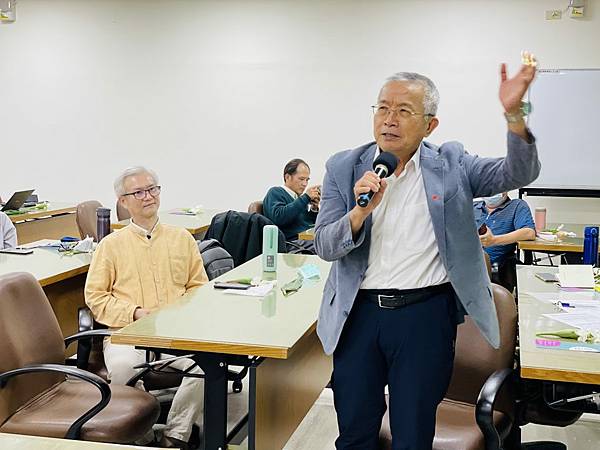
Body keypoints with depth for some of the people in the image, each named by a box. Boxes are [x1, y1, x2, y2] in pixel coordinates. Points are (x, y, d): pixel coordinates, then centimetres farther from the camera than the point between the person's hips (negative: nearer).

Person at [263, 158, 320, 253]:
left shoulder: (299, 197, 24)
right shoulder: (275, 193, 4)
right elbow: (278, 217, -17)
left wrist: (314, 209, 4)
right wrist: (306, 197, -13)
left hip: (311, 240, 7)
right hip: (292, 243, -7)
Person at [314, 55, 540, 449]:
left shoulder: (450, 165, 1)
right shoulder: (344, 168, 2)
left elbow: (519, 173, -10)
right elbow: (325, 247, -3)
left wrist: (513, 114, -26)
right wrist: (360, 211, -22)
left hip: (426, 313, -1)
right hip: (358, 312, 2)